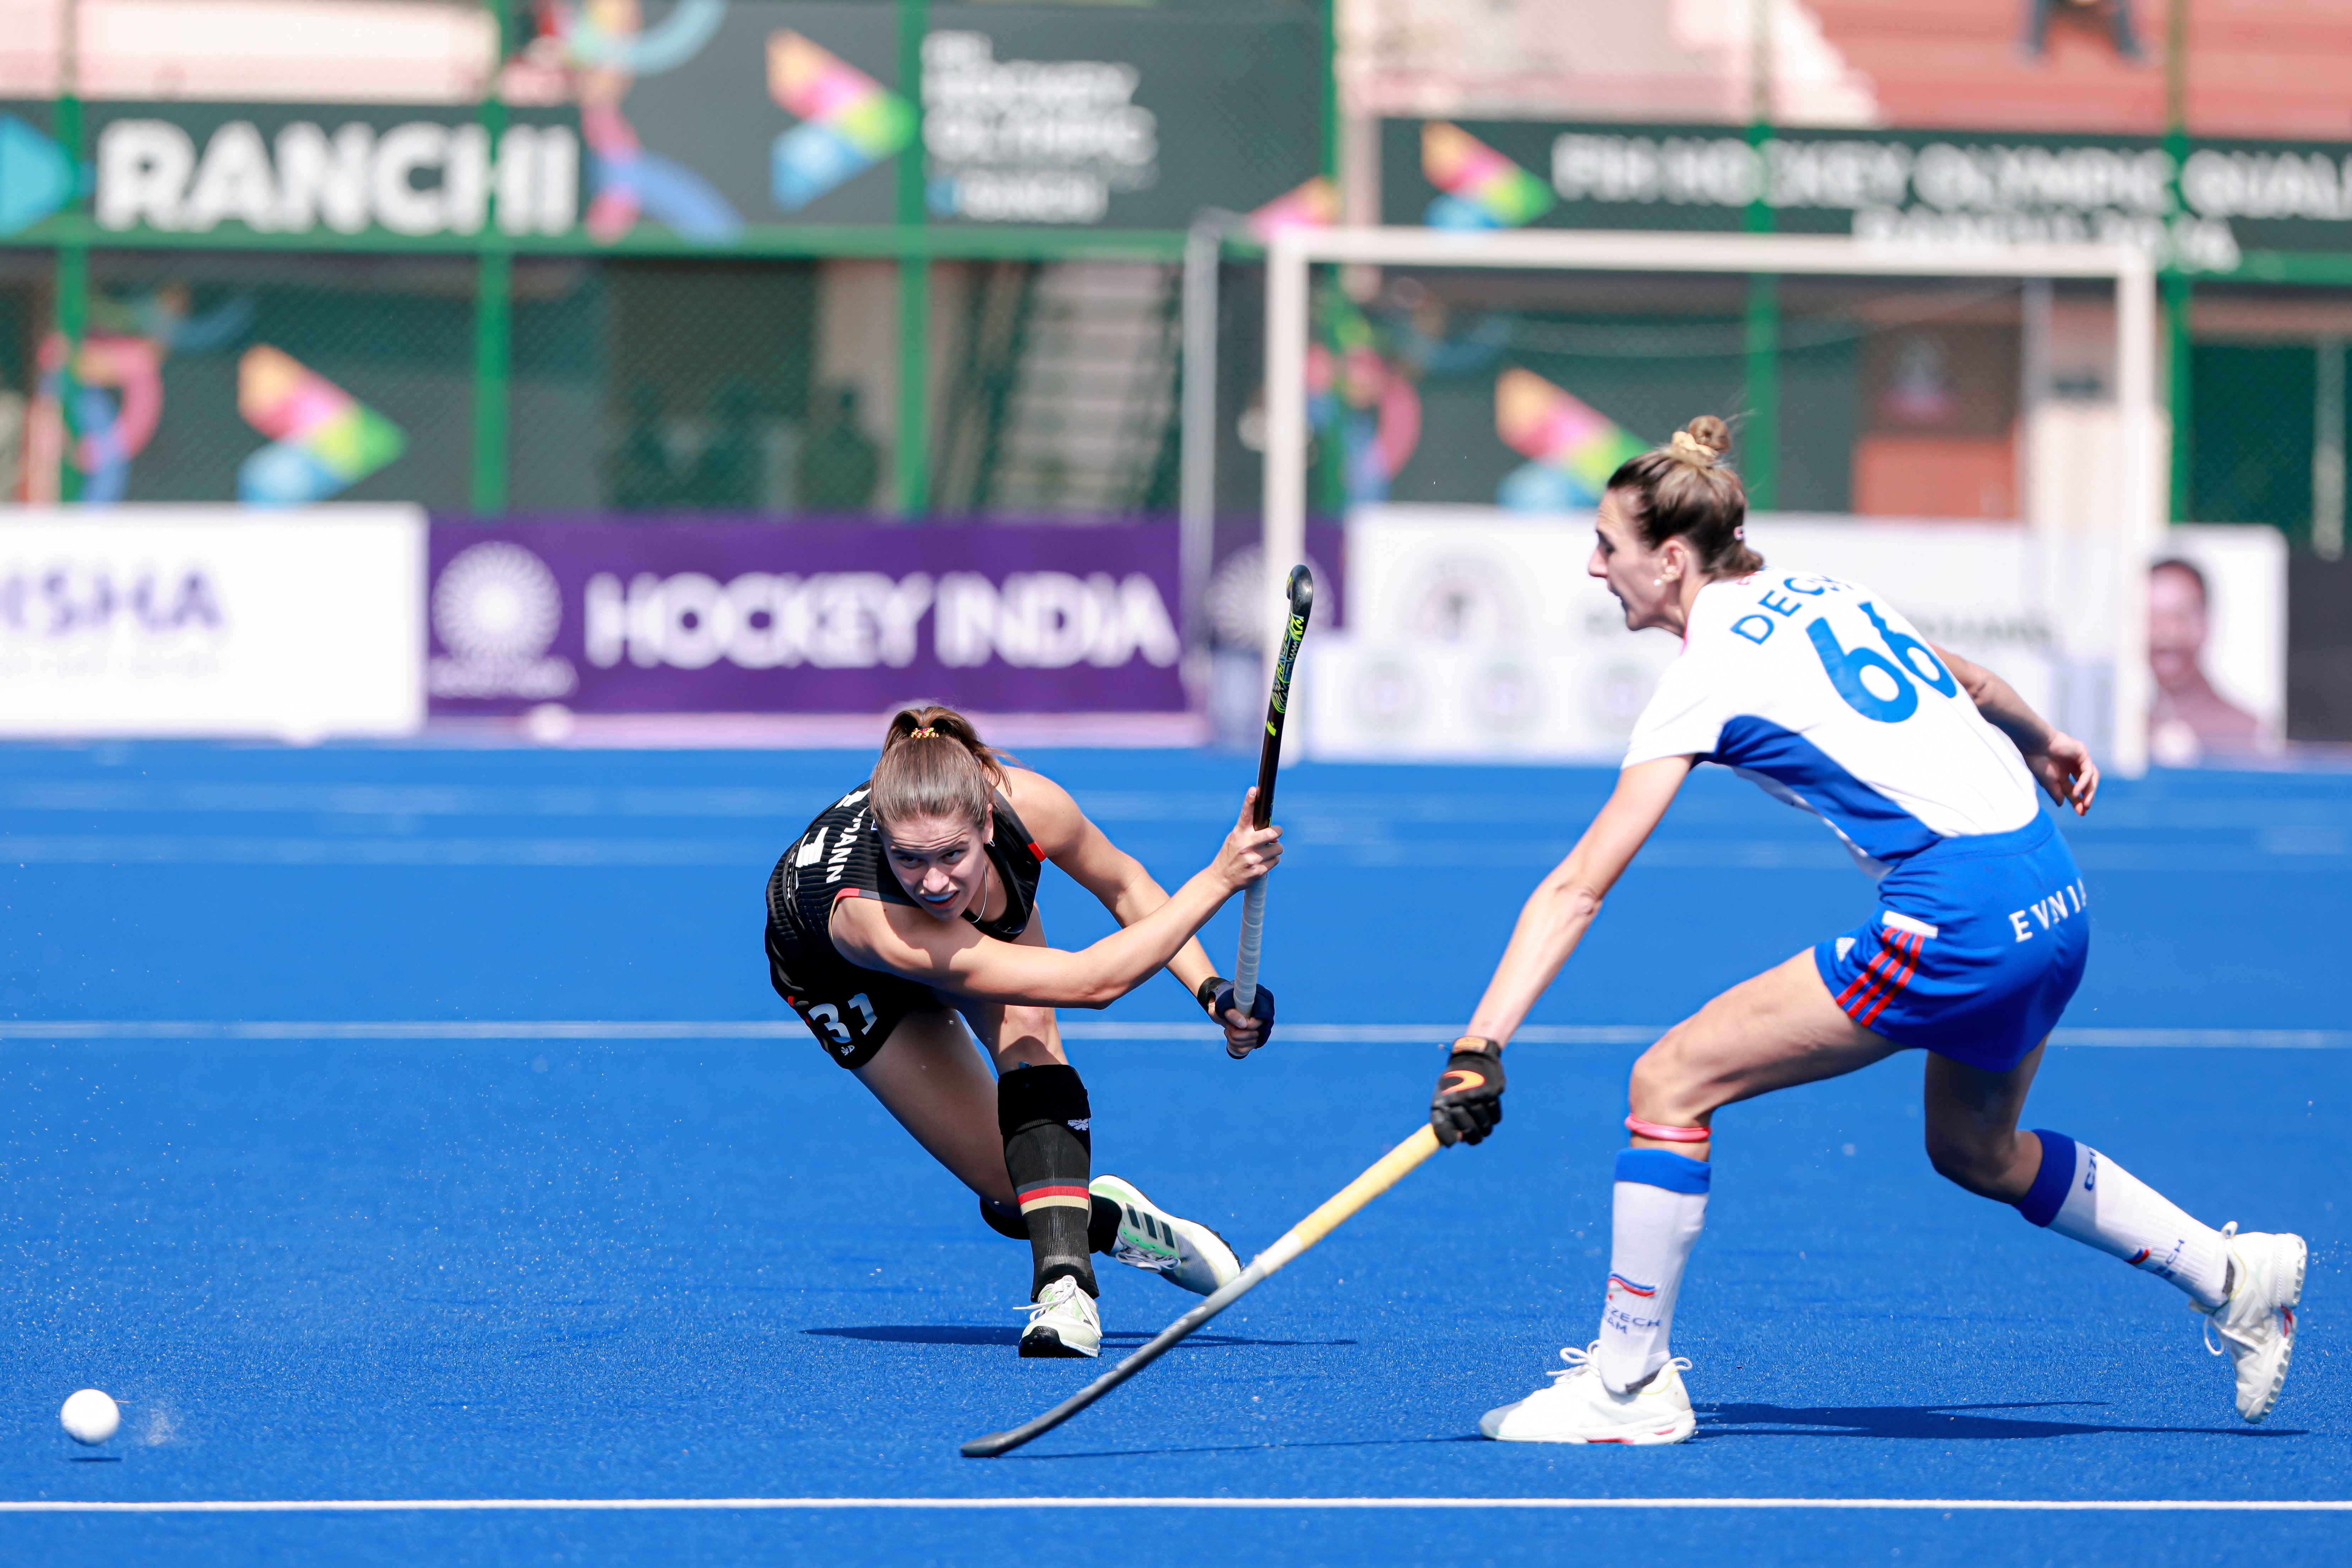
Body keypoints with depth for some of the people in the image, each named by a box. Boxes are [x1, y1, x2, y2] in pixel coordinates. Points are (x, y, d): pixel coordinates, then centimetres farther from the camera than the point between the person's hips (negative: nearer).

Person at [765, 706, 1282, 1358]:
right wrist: (1219, 879, -49)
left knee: (1027, 1031, -29)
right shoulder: (867, 915, -48)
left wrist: (1212, 989, -22)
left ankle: (1064, 1279, -30)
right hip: (844, 979, -3)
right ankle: (1109, 1220, 17)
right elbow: (1092, 981, -49)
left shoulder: (1025, 803, -37)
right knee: (1012, 1188, -13)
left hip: (985, 916, 4)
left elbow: (1122, 883, -12)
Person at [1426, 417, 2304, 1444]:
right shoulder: (1818, 593, 15)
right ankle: (2235, 1275, 34)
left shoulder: (1710, 673, -7)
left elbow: (1578, 888, -12)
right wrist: (2040, 745, 53)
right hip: (2054, 892, 9)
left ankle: (1627, 1386, -4)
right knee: (1976, 1151, 31)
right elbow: (1968, 685, 32)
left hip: (1956, 919, -9)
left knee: (1669, 1083, -6)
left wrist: (1480, 1047, -15)